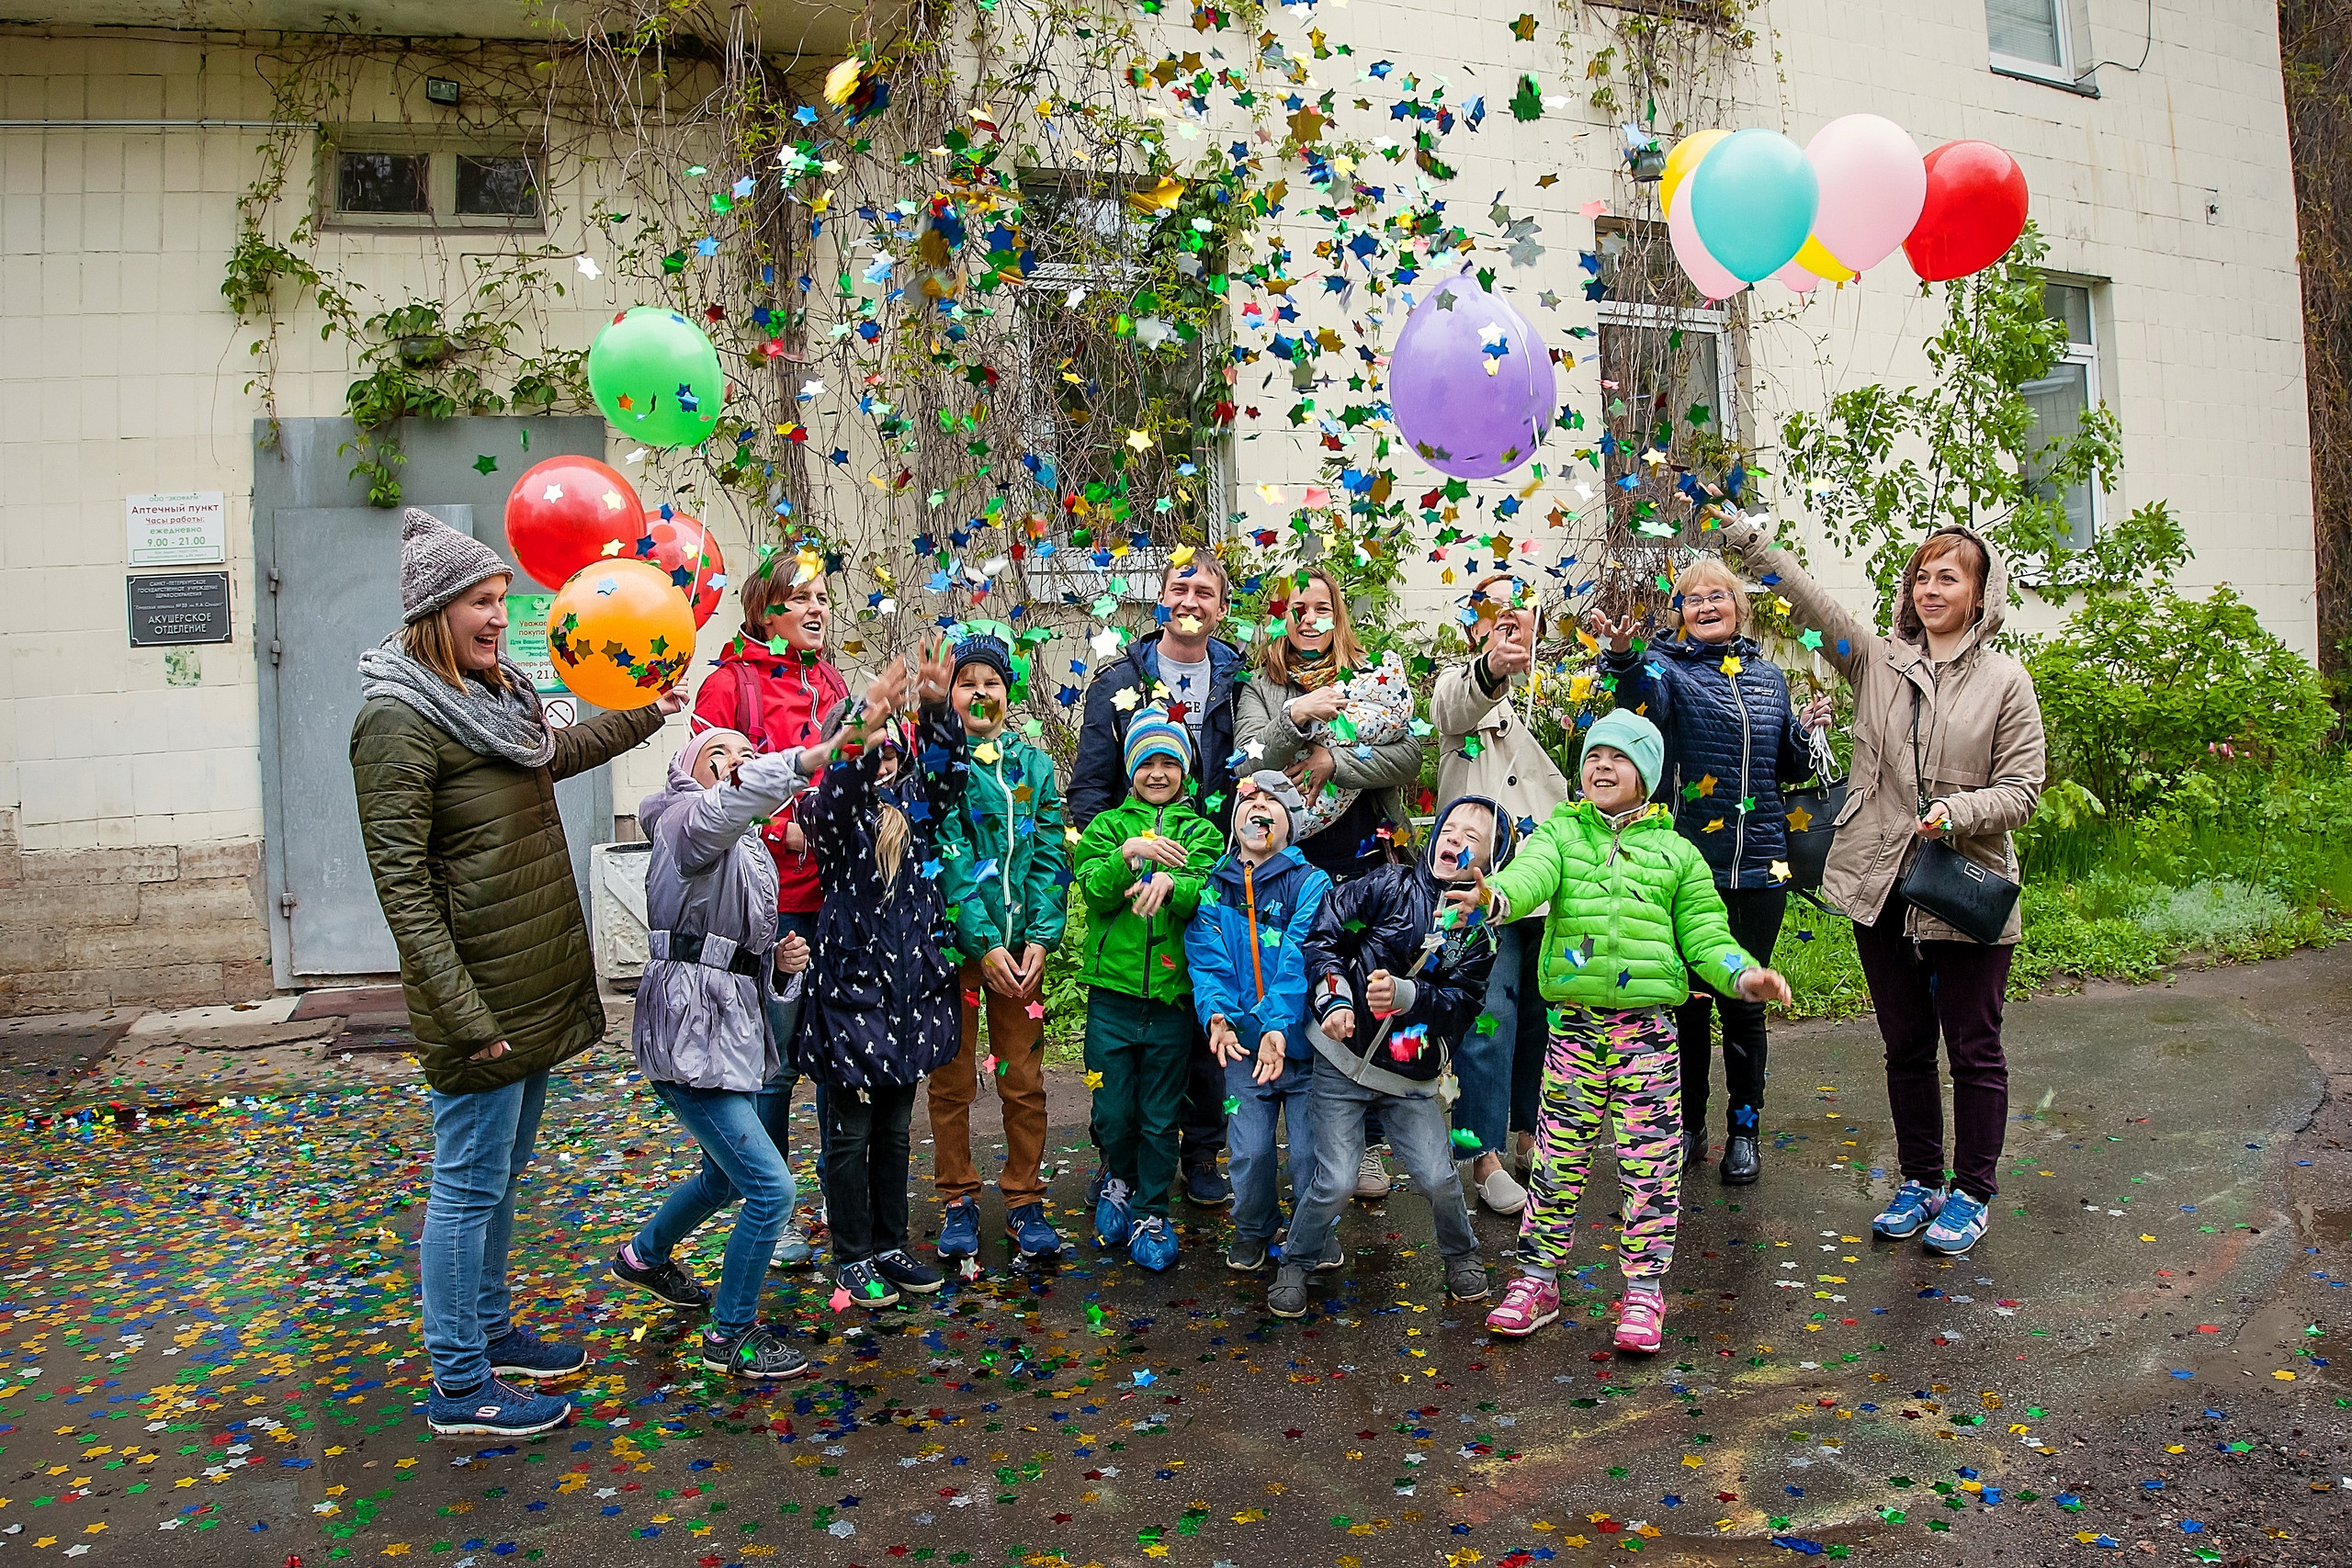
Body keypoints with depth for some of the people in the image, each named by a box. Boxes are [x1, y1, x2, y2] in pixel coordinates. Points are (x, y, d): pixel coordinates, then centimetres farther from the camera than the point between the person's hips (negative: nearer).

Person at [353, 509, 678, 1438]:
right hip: (481, 997, -9)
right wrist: (464, 1015, -22)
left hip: (535, 988, 9)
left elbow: (557, 753, 34)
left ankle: (488, 1328, 36)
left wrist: (646, 716, 38)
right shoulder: (396, 719, -16)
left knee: (503, 1170, 20)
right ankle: (460, 1389, 14)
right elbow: (401, 881, -20)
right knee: (470, 1185, 1)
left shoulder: (496, 695, 11)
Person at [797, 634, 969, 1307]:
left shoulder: (914, 810, 8)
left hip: (909, 986, 5)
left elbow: (943, 771, -9)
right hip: (851, 987, -5)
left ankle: (890, 1245, 27)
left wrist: (937, 709, -27)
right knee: (850, 1131, 5)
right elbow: (834, 800, -29)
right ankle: (852, 1257, 17)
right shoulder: (836, 816, -6)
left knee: (894, 1128, 15)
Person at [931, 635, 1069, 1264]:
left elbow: (1050, 853, 5)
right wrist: (983, 945, -16)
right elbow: (948, 858, -10)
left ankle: (1025, 1202, 19)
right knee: (952, 1080, 7)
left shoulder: (1033, 763, 9)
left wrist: (1040, 937, -7)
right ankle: (958, 1202, 21)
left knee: (1024, 1081, 6)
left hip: (1021, 942, 2)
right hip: (955, 940, -2)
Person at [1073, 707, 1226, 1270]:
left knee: (1161, 1118, 6)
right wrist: (1130, 854, -22)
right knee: (1113, 1114, 5)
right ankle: (1119, 1178, 34)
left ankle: (1150, 1212, 23)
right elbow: (1095, 892, -6)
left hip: (1173, 996, 0)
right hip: (1112, 993, 0)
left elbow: (1210, 897, -7)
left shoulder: (1200, 832, 9)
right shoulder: (1108, 825, 10)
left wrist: (1170, 884, -27)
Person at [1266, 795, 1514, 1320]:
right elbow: (1323, 934, -2)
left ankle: (1461, 1255, 27)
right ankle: (1294, 1266, 18)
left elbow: (1463, 1003, -6)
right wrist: (1333, 999, -14)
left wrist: (1407, 996, -23)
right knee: (1335, 1181, -8)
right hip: (1343, 1058, -2)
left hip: (1411, 1076, 2)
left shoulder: (1480, 931, 2)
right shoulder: (1391, 886, -4)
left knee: (1437, 1177, -5)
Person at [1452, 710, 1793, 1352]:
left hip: (1648, 1027, 0)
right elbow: (1533, 870, -15)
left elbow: (1703, 932, 10)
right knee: (1558, 1156, 6)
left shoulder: (1675, 852, 10)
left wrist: (1742, 973, -10)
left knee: (1650, 1161, 2)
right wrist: (1496, 896, -38)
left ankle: (1643, 1292, 16)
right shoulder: (1560, 832, 7)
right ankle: (1536, 1279, 19)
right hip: (1574, 1023, 0)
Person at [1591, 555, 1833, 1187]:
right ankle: (1687, 1127, 23)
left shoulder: (1768, 676, 11)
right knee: (1689, 998, 8)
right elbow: (1646, 704, -29)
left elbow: (1787, 769, 21)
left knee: (1744, 1001, 10)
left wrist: (1805, 733, 0)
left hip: (1759, 866, 3)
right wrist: (1623, 658, -49)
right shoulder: (1667, 665, -3)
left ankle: (1744, 1129, 24)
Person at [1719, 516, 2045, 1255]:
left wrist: (1958, 811, -19)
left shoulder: (2005, 680, 0)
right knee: (1905, 1045, 14)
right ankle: (1920, 1180, 28)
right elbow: (1812, 603, -6)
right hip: (1884, 887, 3)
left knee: (1973, 1048, 6)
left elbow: (2023, 786, -1)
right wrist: (1749, 541, -17)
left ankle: (1971, 1192, 20)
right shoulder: (1878, 660, 6)